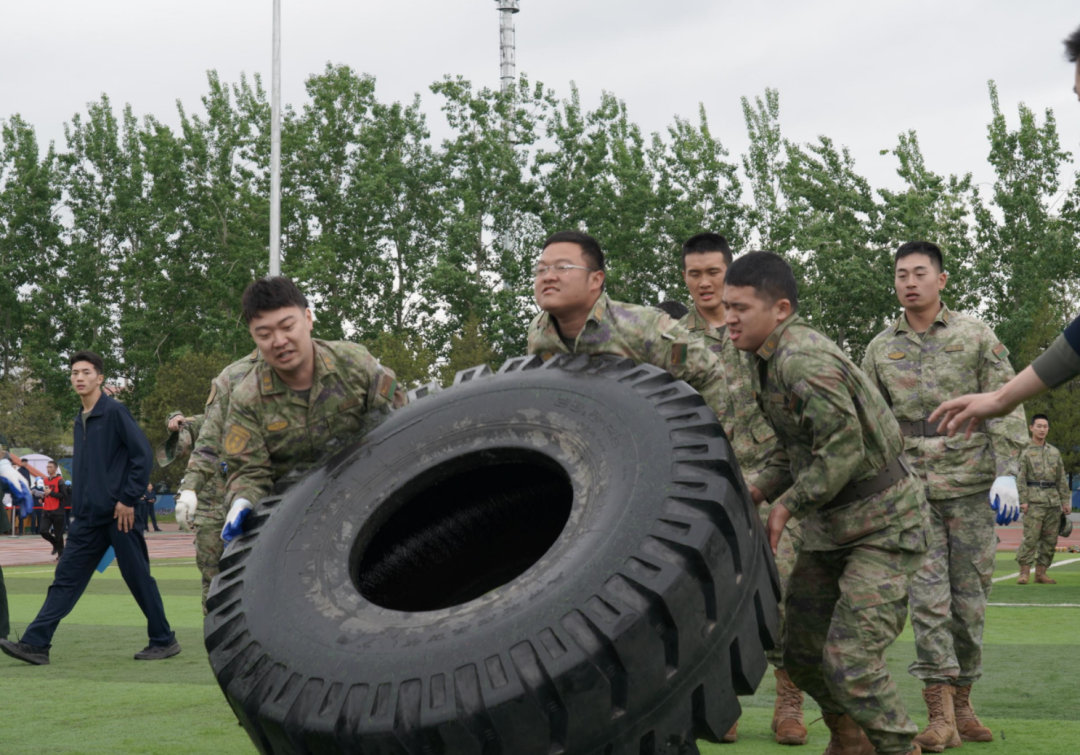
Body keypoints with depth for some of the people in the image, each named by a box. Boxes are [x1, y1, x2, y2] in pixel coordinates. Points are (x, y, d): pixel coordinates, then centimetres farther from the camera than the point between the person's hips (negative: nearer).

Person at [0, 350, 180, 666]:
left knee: (138, 578, 0)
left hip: (118, 515, -7)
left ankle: (164, 641, 12)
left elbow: (142, 454, -13)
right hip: (88, 518, 7)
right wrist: (78, 510, 15)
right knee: (66, 579, 3)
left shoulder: (115, 412, -8)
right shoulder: (79, 421, 15)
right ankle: (36, 644, 2)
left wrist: (129, 499, -15)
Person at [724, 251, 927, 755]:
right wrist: (757, 490, -1)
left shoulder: (804, 359, -24)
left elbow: (844, 449, -28)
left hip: (883, 526, -10)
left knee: (849, 659, -17)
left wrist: (788, 505, -18)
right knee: (799, 649, 15)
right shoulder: (768, 359, 7)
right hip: (831, 526, 10)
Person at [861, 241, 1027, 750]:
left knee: (970, 597, 5)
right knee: (928, 596, -7)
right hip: (912, 488, 1)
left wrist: (1006, 473, -10)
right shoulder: (880, 349, 10)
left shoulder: (975, 336, 4)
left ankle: (962, 703, 17)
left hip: (971, 483, 0)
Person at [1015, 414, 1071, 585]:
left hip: (1053, 500, 5)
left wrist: (1066, 501, 8)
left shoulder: (1055, 452, 15)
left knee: (1050, 539, 4)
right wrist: (1022, 501, -14)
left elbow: (1061, 479, 15)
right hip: (1034, 501, -5)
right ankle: (1024, 573, -7)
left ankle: (1041, 573, 9)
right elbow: (1020, 478, -5)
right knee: (1031, 537, -11)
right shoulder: (1024, 451, 1)